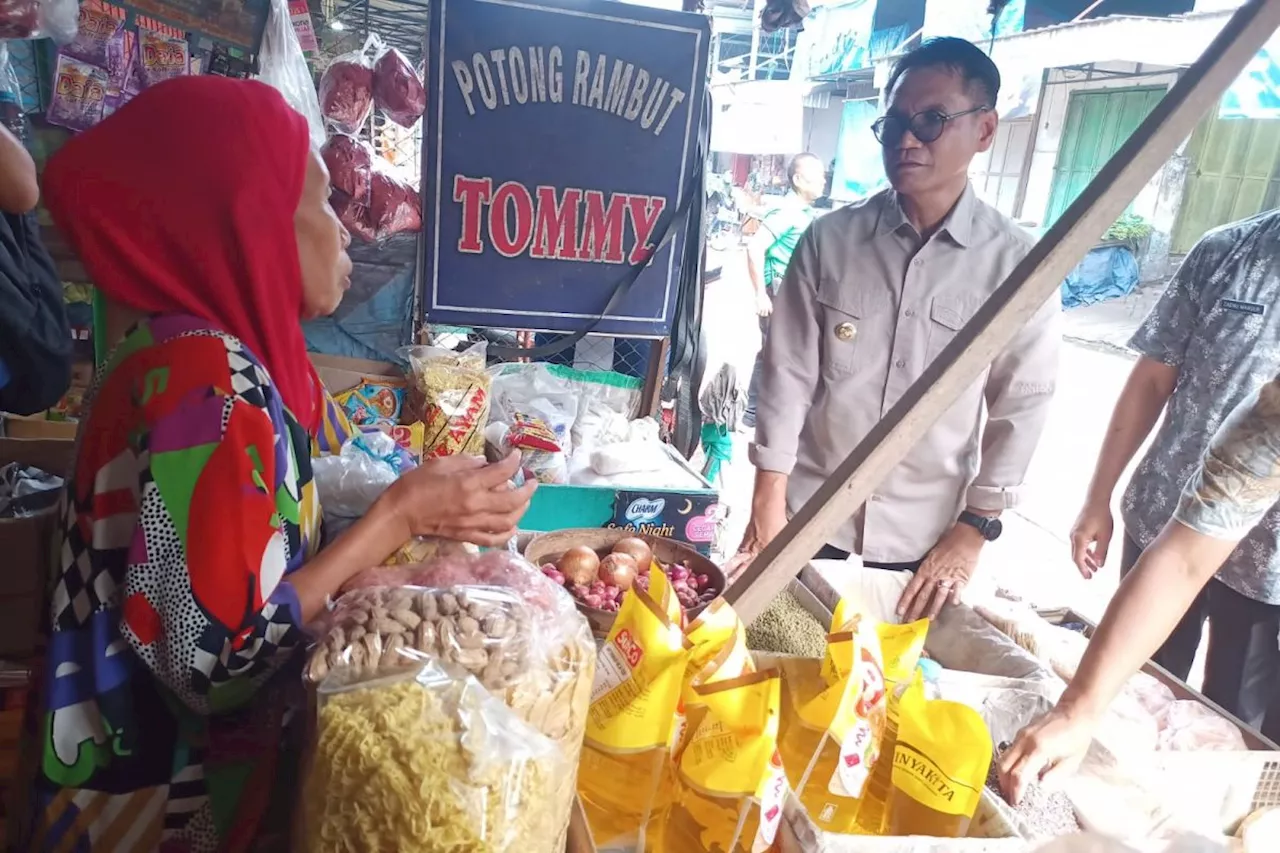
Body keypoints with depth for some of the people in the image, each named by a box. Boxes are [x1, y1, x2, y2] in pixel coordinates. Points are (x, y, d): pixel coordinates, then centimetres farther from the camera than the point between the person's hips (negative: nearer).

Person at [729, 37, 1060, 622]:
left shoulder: (1017, 262, -7)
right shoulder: (829, 240, -5)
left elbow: (1022, 403, -2)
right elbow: (788, 373, -4)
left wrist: (973, 529, -3)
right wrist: (767, 503, -5)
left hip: (925, 538, 0)